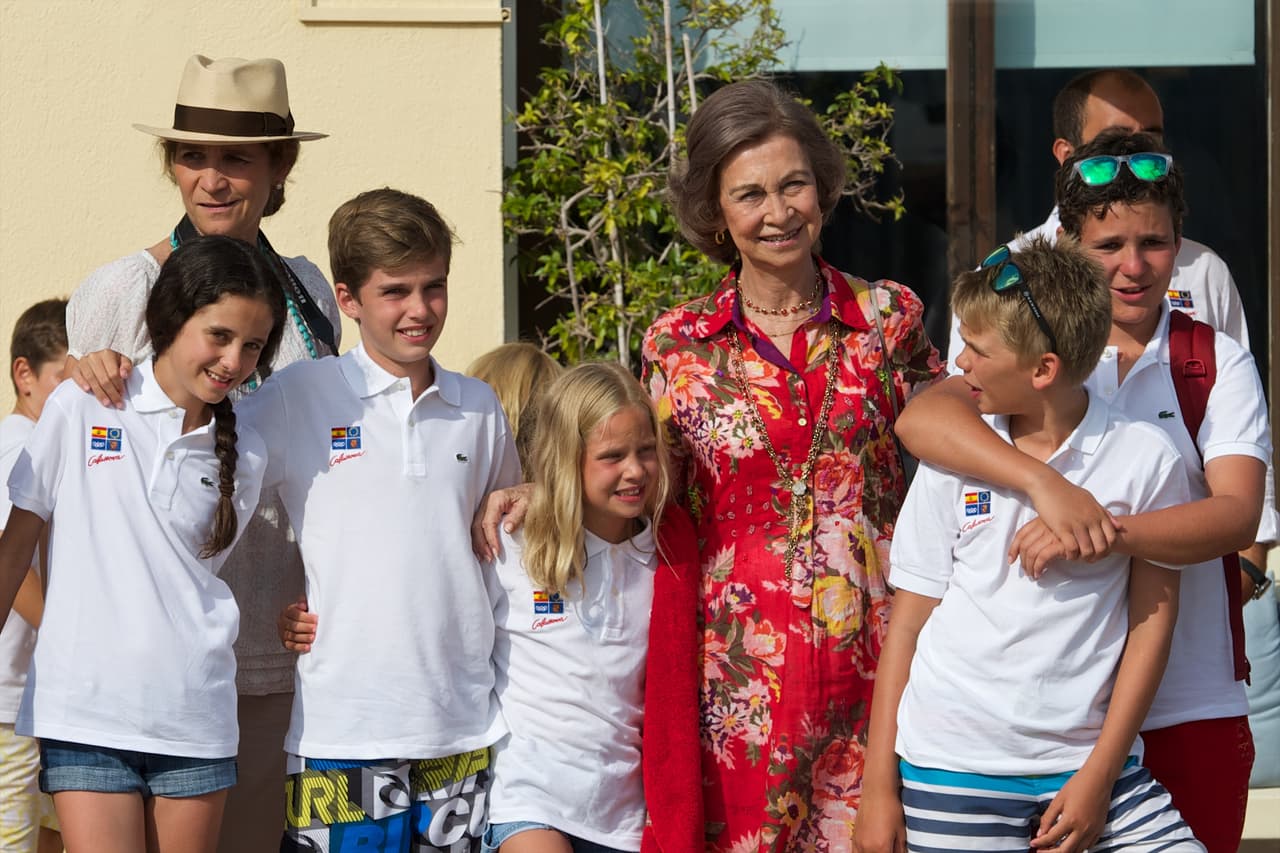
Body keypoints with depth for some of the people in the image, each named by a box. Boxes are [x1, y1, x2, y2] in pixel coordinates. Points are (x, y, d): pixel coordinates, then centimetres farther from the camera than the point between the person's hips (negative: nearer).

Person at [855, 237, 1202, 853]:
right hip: (952, 771, 1)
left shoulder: (1146, 459, -2)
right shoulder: (952, 460, 2)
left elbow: (1152, 620, 2)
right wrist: (879, 786, 1)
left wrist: (1098, 774, -3)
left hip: (1089, 762, 0)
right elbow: (908, 619, 4)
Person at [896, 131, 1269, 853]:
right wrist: (1047, 486, -32)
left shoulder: (1217, 363, 2)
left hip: (1190, 706, 0)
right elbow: (921, 418, -17)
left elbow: (1238, 515, -12)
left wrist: (1104, 531, -28)